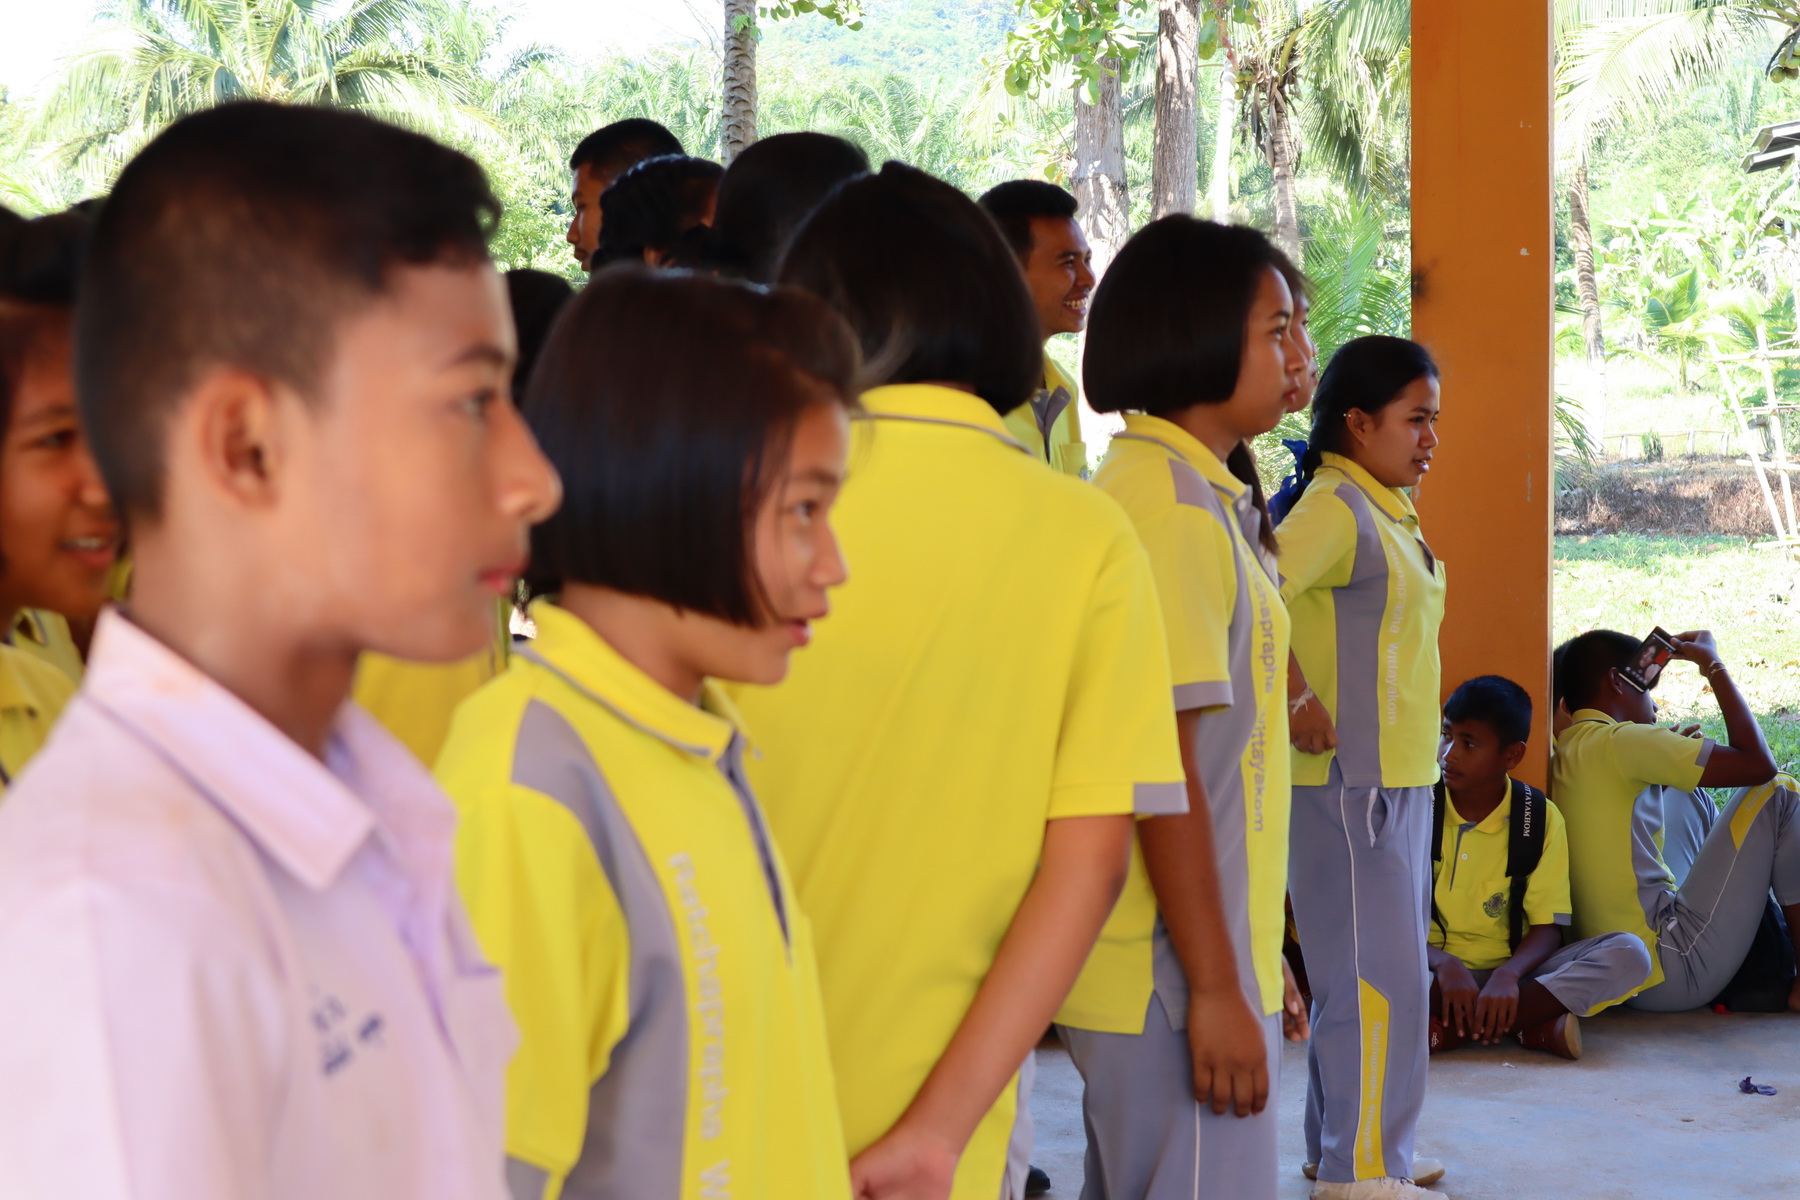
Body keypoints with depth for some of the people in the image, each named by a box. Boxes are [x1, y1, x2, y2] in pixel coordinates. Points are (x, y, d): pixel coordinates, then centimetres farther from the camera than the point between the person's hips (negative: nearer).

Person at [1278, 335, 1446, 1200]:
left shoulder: (1389, 513, 14)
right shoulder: (1335, 508, -15)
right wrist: (1301, 704, -23)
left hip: (1398, 776, 10)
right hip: (1349, 779, -9)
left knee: (1373, 971, 16)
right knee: (1378, 976, -6)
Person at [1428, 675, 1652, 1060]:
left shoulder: (1540, 818, 2)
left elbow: (1547, 927, -3)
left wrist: (1508, 974, -26)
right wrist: (1442, 963, -27)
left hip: (1509, 976, 2)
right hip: (1433, 971, -2)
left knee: (1628, 954, -23)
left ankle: (1447, 1031, -30)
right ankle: (1529, 1025, -30)